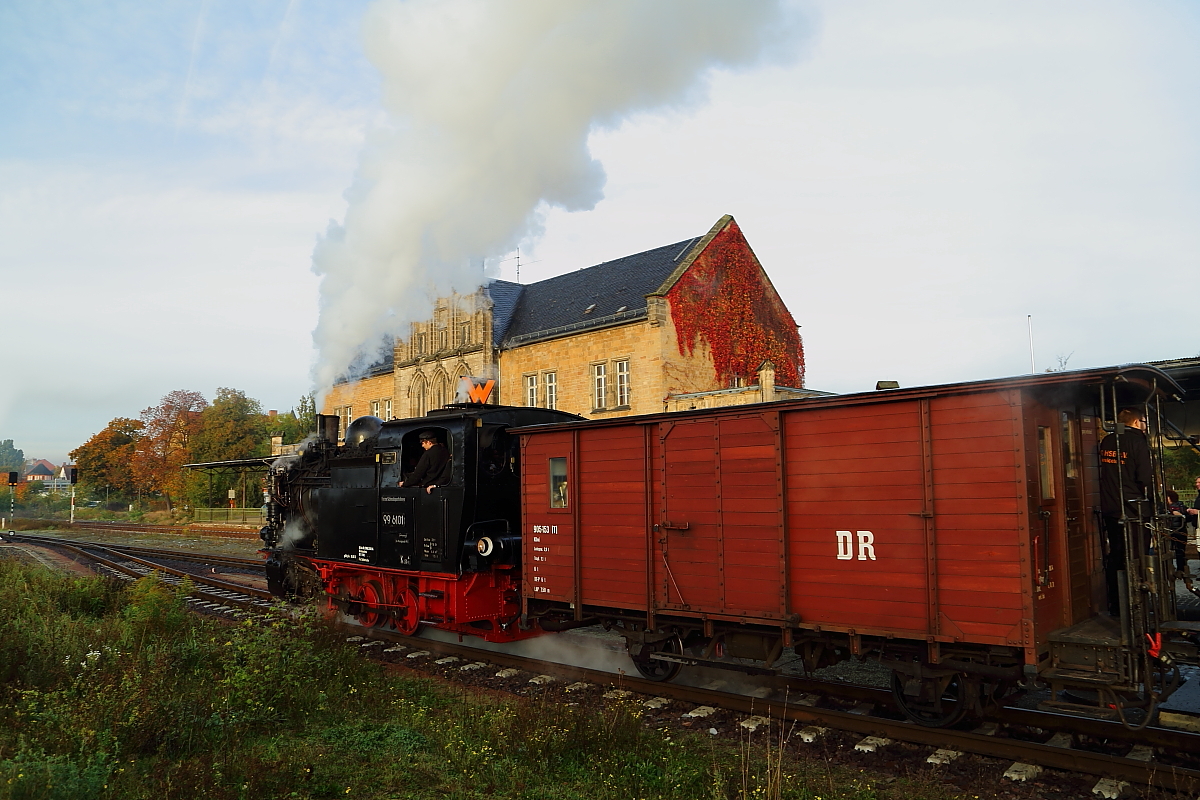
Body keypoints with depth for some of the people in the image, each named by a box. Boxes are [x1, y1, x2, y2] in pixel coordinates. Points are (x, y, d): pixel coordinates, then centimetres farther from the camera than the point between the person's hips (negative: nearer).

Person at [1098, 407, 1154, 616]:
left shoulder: (1106, 442, 9)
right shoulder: (1137, 441, -10)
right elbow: (1145, 477, -16)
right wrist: (1146, 497, 1)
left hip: (1110, 510, 6)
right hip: (1133, 510, -6)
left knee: (1115, 557, 12)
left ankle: (1115, 606, 16)